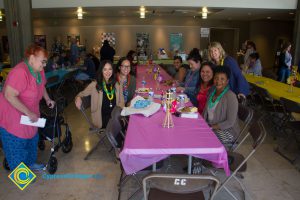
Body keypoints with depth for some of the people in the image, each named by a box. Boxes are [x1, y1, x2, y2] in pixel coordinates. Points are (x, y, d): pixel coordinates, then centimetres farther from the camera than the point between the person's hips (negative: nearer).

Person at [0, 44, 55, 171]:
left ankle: (30, 163, 44)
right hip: (12, 117, -8)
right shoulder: (20, 72, -30)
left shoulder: (38, 70, -3)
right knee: (16, 146, 7)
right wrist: (28, 113, -31)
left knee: (32, 140, 22)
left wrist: (47, 99, 5)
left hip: (29, 114, 9)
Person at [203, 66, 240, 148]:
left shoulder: (231, 97, -19)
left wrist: (211, 127, -21)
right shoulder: (213, 90, 3)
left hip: (226, 131, -7)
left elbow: (230, 122, -20)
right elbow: (206, 110, 11)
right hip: (209, 125, 7)